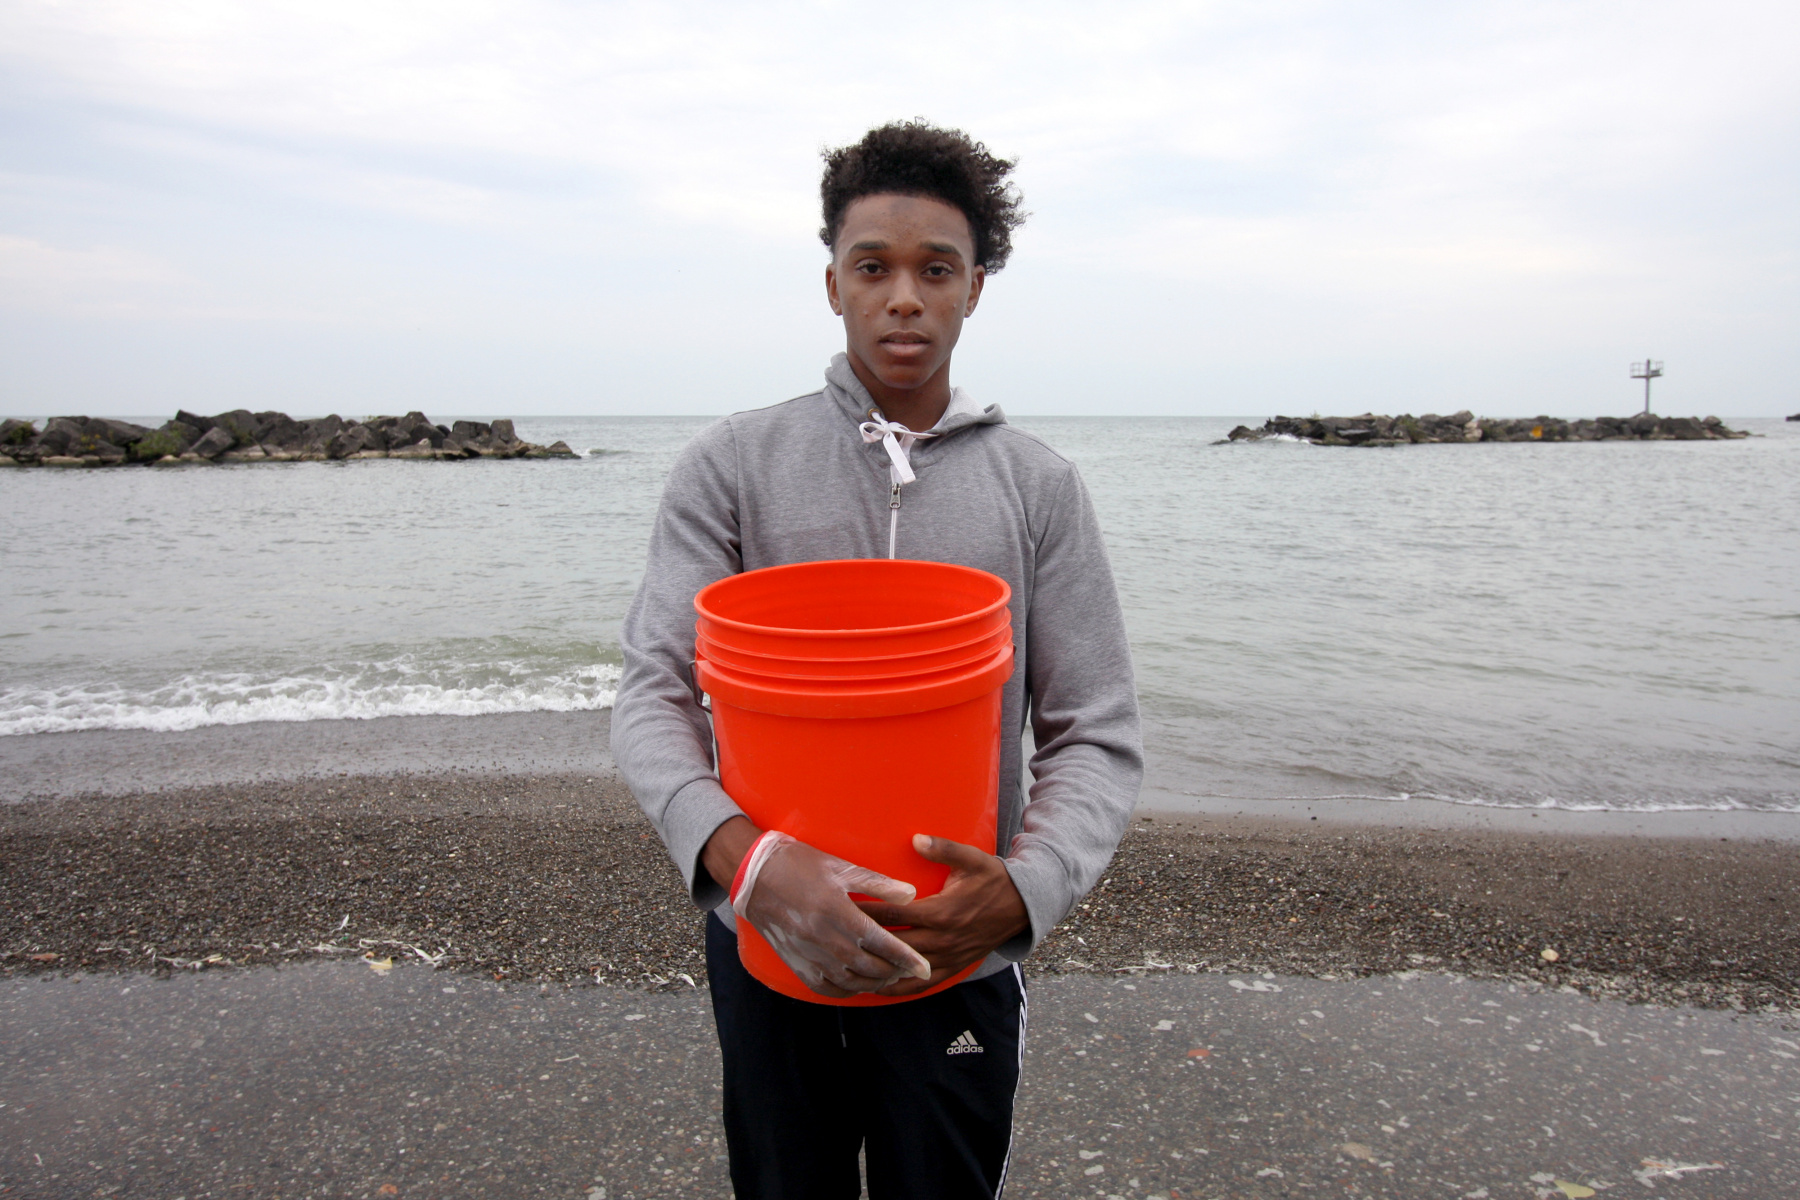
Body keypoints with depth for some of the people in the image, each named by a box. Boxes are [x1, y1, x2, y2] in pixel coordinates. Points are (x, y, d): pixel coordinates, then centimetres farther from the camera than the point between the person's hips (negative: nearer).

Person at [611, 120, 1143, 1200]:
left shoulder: (1038, 485, -3)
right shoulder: (732, 466, -4)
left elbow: (1097, 736, -5)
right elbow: (656, 696, -10)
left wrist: (1024, 889, -23)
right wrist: (748, 857, -28)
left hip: (959, 957, 0)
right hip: (765, 941, 1)